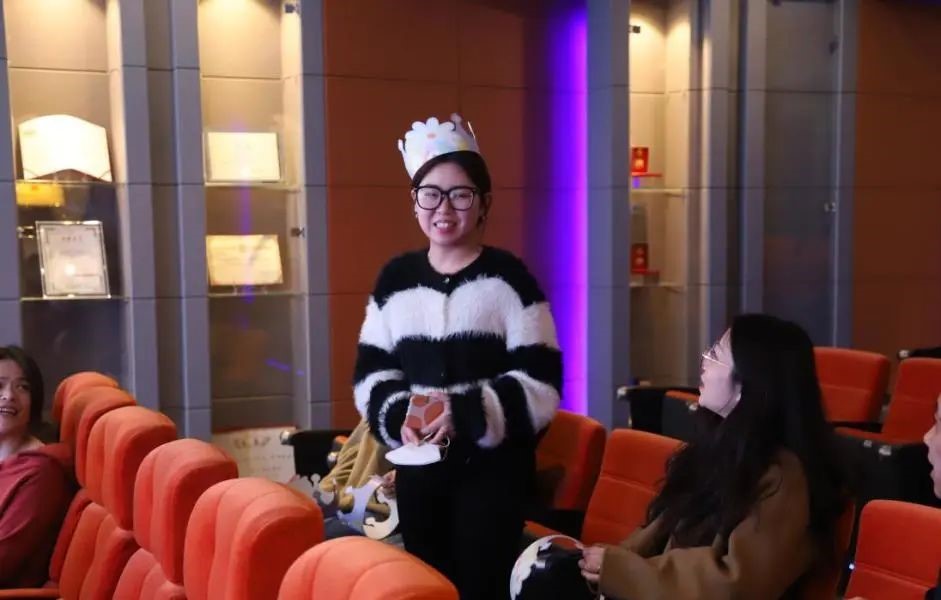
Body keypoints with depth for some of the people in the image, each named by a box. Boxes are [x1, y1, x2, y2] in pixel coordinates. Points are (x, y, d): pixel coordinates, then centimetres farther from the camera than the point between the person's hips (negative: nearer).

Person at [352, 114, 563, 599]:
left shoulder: (509, 277, -5)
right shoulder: (395, 278, 6)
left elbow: (540, 384, -10)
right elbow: (371, 374, 8)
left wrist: (465, 414, -23)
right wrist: (399, 416, -13)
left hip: (493, 466, -4)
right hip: (418, 467, 4)